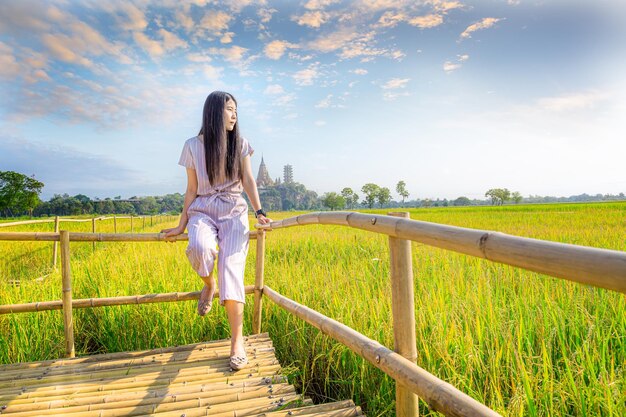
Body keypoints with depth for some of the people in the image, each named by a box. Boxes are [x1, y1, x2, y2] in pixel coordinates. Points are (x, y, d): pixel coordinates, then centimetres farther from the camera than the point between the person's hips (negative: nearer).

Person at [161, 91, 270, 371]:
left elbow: (248, 180, 4)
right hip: (202, 212, 0)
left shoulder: (240, 144, 7)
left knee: (231, 269, -19)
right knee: (200, 248, -34)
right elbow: (191, 189, 7)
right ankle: (209, 284, 2)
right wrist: (181, 225, 6)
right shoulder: (193, 146, 4)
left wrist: (259, 212, -9)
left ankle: (237, 341, -13)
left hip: (234, 213, 0)